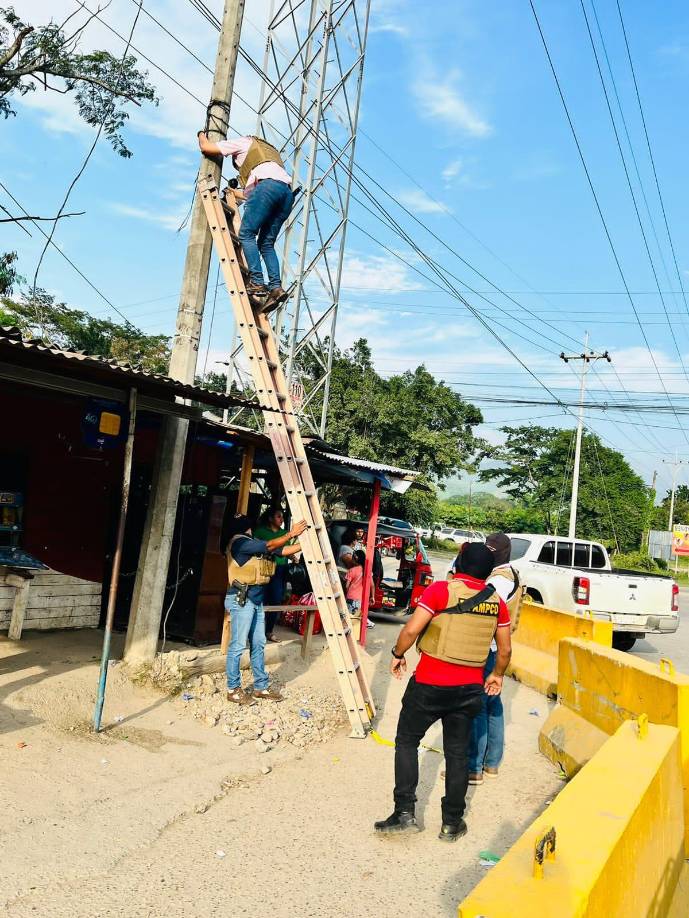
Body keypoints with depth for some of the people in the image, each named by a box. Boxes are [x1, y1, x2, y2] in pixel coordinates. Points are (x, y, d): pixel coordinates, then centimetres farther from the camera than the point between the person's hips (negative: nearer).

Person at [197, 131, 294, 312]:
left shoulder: (243, 142, 25)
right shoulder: (268, 150, 44)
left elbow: (206, 147, 23)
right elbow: (250, 195, 44)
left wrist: (201, 134, 45)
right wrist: (233, 193, 59)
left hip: (268, 185, -7)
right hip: (288, 192, 7)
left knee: (246, 234, -6)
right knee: (266, 243, 6)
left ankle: (257, 283, -20)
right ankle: (276, 287, -11)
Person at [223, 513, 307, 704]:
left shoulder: (253, 543, 17)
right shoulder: (239, 542, -8)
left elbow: (283, 551, 12)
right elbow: (269, 546, -15)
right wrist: (291, 534, -12)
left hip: (256, 599, 9)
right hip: (241, 599, -9)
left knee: (258, 644, 11)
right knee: (238, 645, -3)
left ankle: (261, 686, 18)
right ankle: (233, 689, 6)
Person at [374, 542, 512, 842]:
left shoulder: (441, 589, -13)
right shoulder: (496, 602, 2)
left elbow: (412, 629, -17)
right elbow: (505, 649, 9)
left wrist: (398, 655, 0)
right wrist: (498, 675, 26)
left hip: (431, 684, -4)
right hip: (470, 688, 4)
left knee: (406, 741, 13)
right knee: (457, 752, 15)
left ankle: (405, 813, 10)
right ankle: (452, 823, 23)